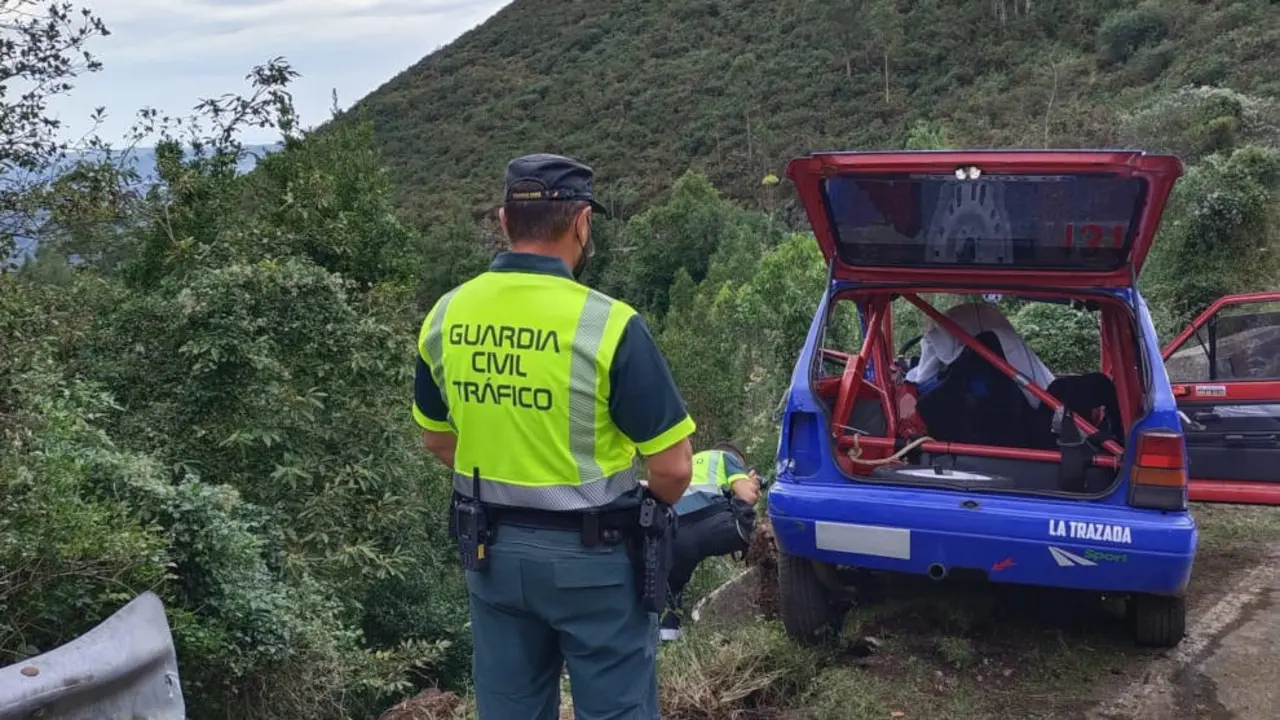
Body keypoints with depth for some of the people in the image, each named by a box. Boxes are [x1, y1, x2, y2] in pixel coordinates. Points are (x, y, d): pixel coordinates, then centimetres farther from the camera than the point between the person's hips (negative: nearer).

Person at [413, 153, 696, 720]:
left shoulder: (444, 318, -4)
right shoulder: (608, 324, -20)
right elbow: (673, 467, -15)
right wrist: (641, 513, 5)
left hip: (490, 549, 5)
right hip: (589, 556, -5)